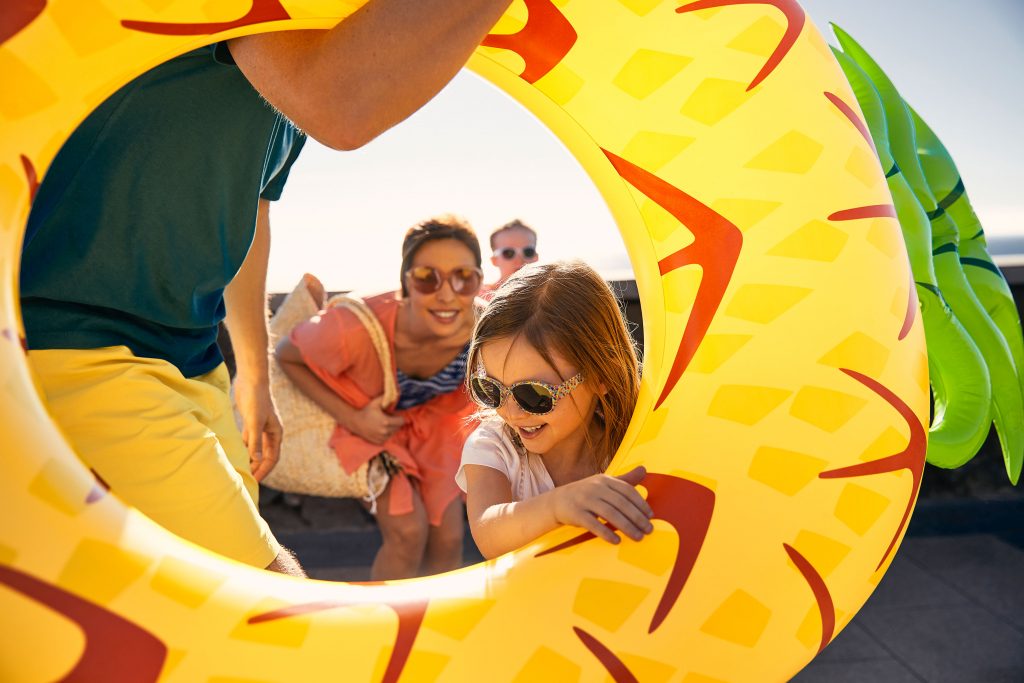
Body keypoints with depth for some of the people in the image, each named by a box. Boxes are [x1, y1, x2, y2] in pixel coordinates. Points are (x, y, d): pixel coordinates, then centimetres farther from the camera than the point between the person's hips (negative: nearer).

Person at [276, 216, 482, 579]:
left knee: (447, 540, 1)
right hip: (364, 416, -3)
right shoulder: (357, 329, -40)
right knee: (407, 532, -16)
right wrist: (352, 419, -26)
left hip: (432, 420, 3)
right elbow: (286, 355, -19)